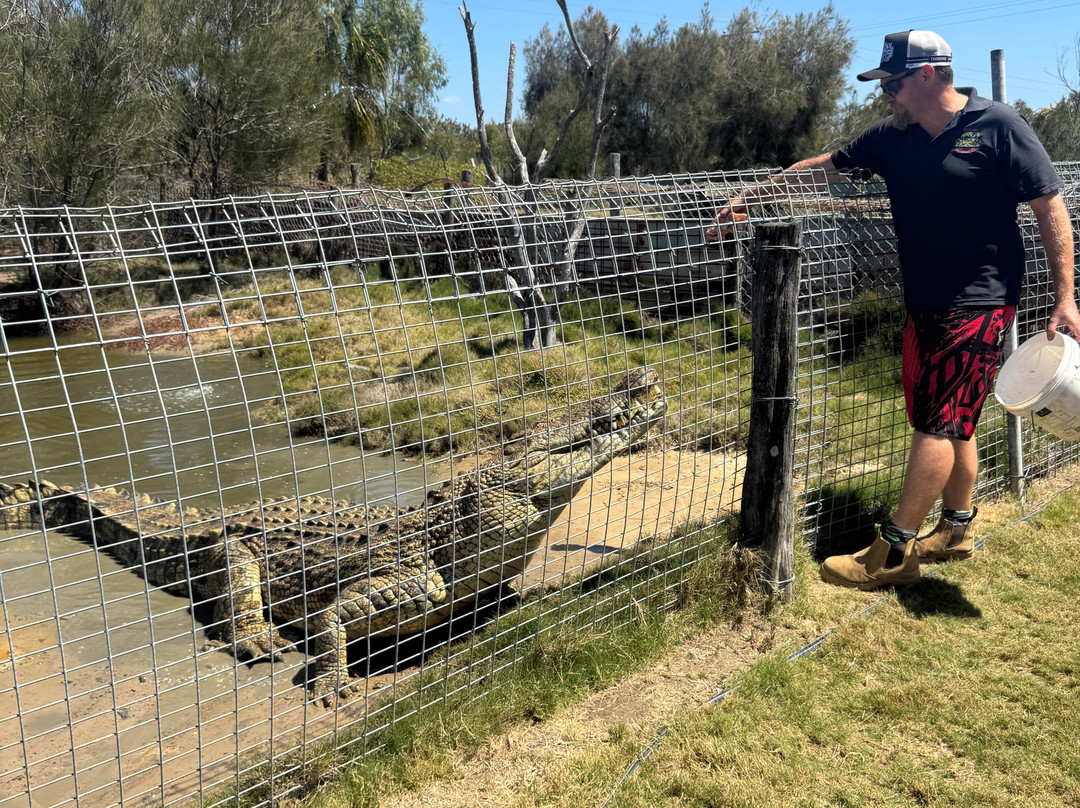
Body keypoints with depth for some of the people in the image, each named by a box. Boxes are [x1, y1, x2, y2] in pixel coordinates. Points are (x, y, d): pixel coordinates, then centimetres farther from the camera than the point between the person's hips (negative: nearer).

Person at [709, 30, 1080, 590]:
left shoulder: (998, 126, -9)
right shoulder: (892, 138, 7)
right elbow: (822, 167, 13)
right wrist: (748, 199, 11)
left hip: (980, 303, -6)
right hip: (924, 306, 6)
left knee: (938, 423, -7)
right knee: (950, 423, 14)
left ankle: (894, 551, -3)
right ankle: (956, 531, 28)